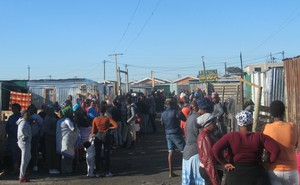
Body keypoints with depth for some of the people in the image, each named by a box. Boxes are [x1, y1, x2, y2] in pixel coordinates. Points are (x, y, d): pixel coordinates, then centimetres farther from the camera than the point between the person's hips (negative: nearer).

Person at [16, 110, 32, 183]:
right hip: (25, 142, -11)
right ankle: (22, 178, -1)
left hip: (22, 141, 11)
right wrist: (27, 135, -19)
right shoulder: (24, 122, -16)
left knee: (28, 157, 22)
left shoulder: (24, 121, 15)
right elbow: (22, 129, -34)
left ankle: (22, 174, 25)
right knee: (24, 160, -5)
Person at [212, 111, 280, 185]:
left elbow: (215, 149, -17)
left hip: (236, 174, 0)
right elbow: (276, 150, -12)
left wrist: (224, 163, -6)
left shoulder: (231, 136, -6)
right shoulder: (260, 137, -4)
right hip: (256, 175, 0)